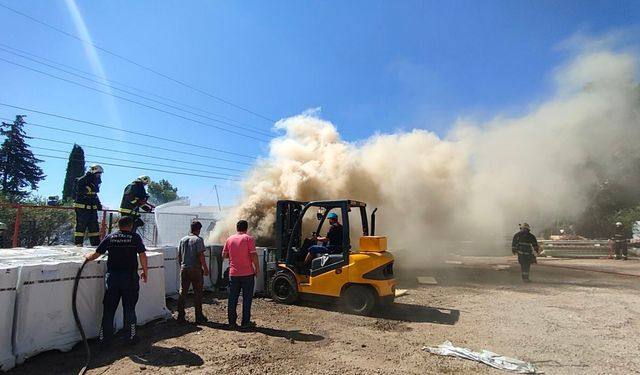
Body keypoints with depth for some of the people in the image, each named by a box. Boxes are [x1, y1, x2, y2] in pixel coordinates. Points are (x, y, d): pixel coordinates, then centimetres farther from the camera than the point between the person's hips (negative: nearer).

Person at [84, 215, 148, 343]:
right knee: (129, 308, 9)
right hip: (130, 278, -2)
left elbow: (95, 255, 4)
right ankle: (130, 336, 16)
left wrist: (86, 256, 27)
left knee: (108, 309, 13)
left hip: (112, 277, 2)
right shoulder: (135, 237, -4)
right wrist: (145, 271, 5)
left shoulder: (110, 237, 2)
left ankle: (104, 337, 21)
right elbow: (142, 255, -7)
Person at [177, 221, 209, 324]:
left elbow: (179, 256, 13)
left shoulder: (182, 240, 10)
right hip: (195, 269, -5)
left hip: (184, 269, 6)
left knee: (182, 293, 11)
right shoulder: (198, 239, -9)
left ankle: (181, 316, 15)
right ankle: (199, 317, 8)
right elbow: (201, 255, -15)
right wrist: (205, 268, -10)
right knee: (197, 293, 3)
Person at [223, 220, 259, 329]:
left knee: (232, 298, 10)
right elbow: (254, 255, -14)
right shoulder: (249, 238, -8)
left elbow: (224, 255, 10)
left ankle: (232, 322, 16)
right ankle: (245, 322, 10)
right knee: (247, 298, 5)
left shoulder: (229, 239, 6)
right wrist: (257, 268, -4)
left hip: (233, 274, 4)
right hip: (247, 273, -4)